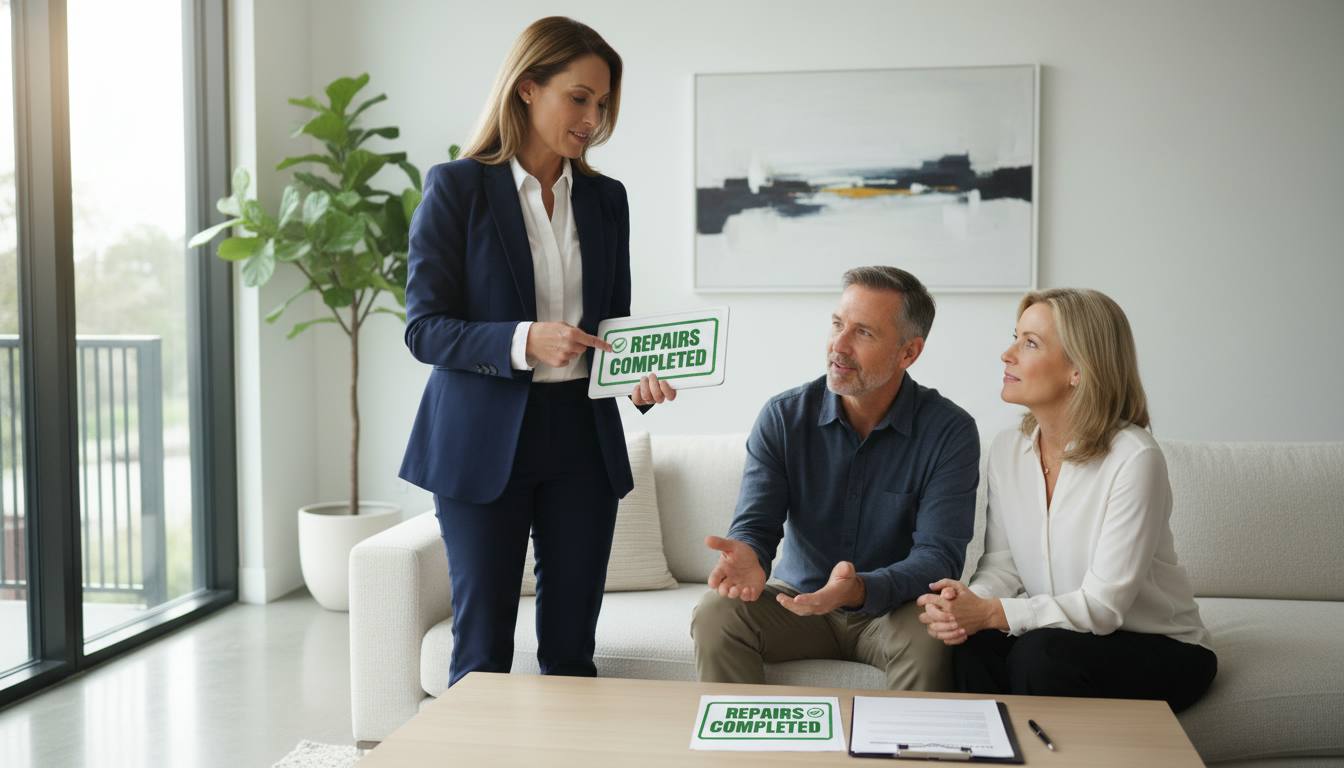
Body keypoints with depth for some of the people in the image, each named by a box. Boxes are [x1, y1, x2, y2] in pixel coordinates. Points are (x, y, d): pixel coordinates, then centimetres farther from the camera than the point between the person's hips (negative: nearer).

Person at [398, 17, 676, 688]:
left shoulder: (606, 199, 10)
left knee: (571, 647, 9)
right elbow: (424, 329, -8)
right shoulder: (456, 188, -4)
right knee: (482, 647, 4)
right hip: (483, 443, -4)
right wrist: (523, 342, -23)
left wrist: (638, 376, -6)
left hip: (582, 438, 4)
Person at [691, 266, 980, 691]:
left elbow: (939, 554, -19)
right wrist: (747, 557, -35)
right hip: (797, 597, 2)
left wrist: (859, 589, -39)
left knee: (928, 637, -34)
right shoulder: (783, 417, -6)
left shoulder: (950, 432, -13)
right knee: (715, 613, -24)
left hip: (893, 607, -2)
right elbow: (755, 524, -8)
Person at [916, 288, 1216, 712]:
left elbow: (1104, 605, -23)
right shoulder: (1008, 448, 0)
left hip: (1160, 649, -4)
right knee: (974, 647, -26)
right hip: (1058, 633, 4)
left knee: (1039, 654, -32)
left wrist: (991, 613, -30)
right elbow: (1001, 562, 1)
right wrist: (966, 603, -22)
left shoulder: (1134, 459, -21)